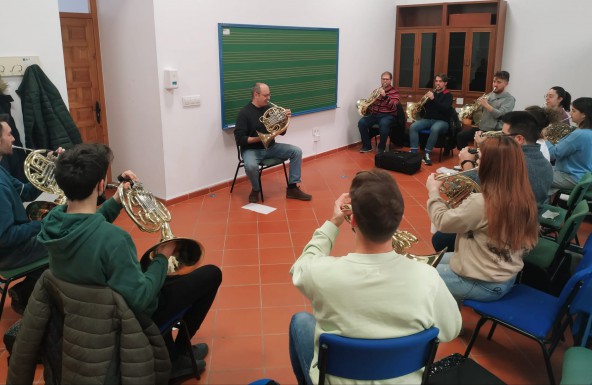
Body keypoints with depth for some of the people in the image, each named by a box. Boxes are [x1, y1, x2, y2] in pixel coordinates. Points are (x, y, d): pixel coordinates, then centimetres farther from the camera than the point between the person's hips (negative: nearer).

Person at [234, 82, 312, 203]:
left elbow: (282, 132, 8)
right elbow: (239, 139, -17)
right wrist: (259, 138, -26)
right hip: (252, 149, -5)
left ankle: (292, 188, -6)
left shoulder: (269, 109, 4)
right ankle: (256, 190, -5)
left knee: (296, 151, -11)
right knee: (251, 166, -38)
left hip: (270, 147, 6)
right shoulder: (244, 112, -11)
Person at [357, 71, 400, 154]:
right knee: (361, 122, -21)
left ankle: (381, 147, -19)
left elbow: (392, 107, -16)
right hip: (375, 114, 5)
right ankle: (367, 146, -7)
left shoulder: (394, 92, -1)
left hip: (388, 115, -5)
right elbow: (371, 104, 23)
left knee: (383, 124, -39)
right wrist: (366, 107, 0)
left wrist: (385, 96, -27)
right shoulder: (377, 91, 14)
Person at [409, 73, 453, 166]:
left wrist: (433, 99, -24)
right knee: (413, 127, -24)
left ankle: (427, 154, -32)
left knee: (434, 129, -39)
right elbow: (423, 107, 15)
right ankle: (414, 152, -28)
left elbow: (445, 109, -16)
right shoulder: (431, 93, 17)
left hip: (442, 121, -5)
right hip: (428, 119, 5)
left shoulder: (448, 95, 2)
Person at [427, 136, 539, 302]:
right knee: (437, 260, 25)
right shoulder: (524, 199, -6)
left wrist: (434, 191, 2)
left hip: (483, 284, -8)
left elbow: (443, 221, -16)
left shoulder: (480, 203, -29)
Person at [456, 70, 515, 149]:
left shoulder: (509, 99, -7)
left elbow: (500, 115, -20)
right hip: (481, 128, 7)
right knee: (460, 136, 0)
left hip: (495, 131, -7)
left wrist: (486, 105, -21)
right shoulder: (491, 95, 14)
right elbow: (481, 109, 20)